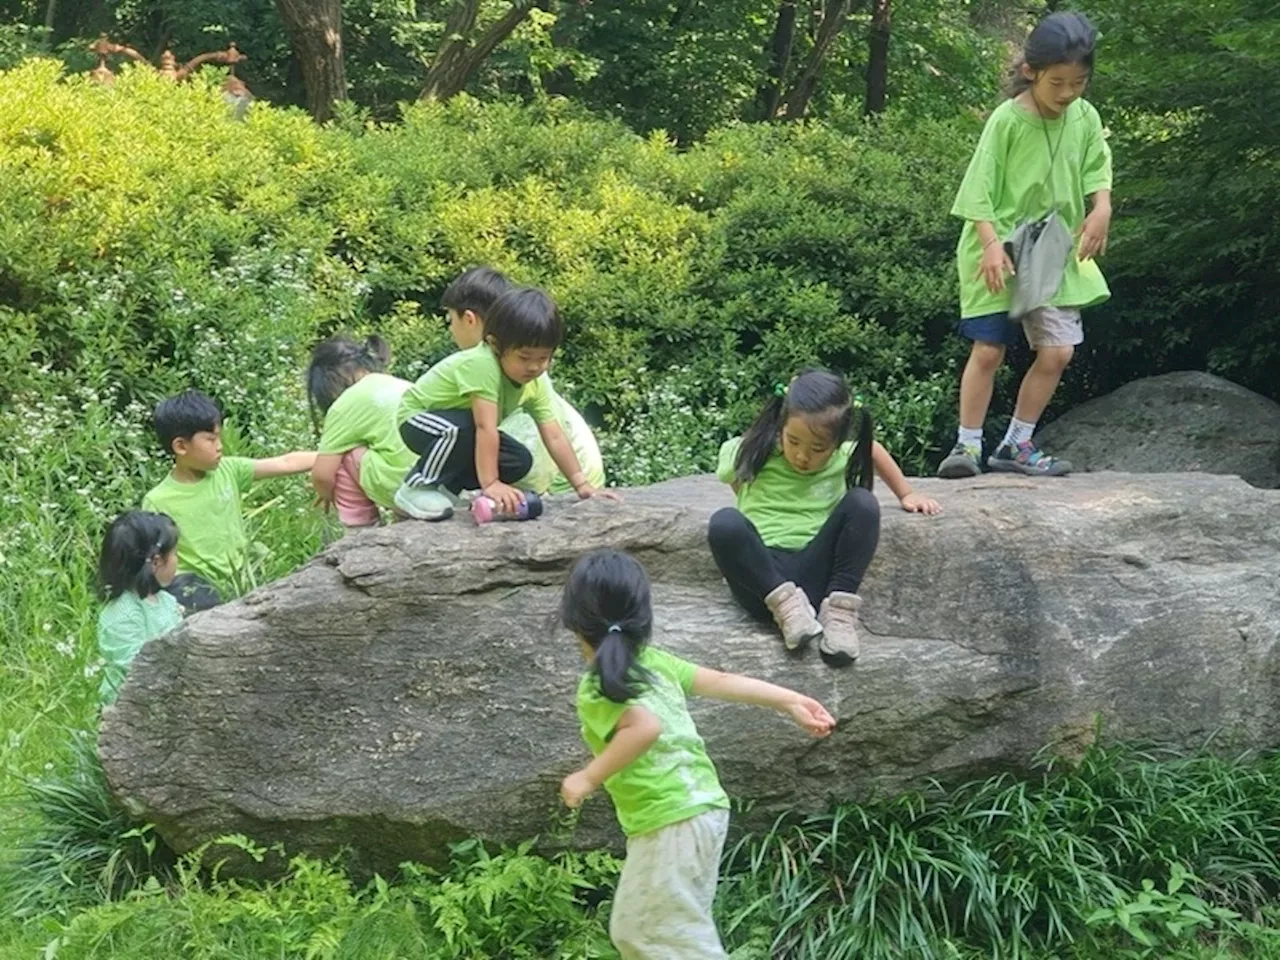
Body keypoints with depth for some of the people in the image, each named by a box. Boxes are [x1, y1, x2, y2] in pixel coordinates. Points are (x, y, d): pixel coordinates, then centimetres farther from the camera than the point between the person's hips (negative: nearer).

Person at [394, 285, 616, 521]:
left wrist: (582, 484, -13)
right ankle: (417, 488, -18)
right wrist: (491, 484, -44)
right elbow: (486, 428, -41)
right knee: (464, 428, -37)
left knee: (520, 461, -7)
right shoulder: (482, 364, -37)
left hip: (465, 431, 8)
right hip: (417, 418, -8)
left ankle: (444, 488, 4)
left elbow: (554, 437, -10)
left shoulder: (536, 382, -12)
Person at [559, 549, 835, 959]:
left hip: (669, 823, -9)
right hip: (703, 807, 9)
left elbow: (646, 726, -32)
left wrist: (589, 778, -23)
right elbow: (721, 682, 6)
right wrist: (791, 701, 10)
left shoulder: (596, 691, -16)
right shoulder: (654, 661, 6)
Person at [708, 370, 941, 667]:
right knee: (724, 523, -31)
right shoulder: (753, 455, 0)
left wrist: (906, 494, 33)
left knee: (863, 503, -18)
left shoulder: (845, 457, 5)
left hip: (815, 574, 2)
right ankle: (784, 602, -27)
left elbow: (874, 450, 29)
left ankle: (839, 609, -22)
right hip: (762, 579, -2)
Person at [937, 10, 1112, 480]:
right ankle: (967, 445, 6)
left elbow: (1097, 168, 12)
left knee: (1057, 352, 0)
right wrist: (991, 245, -23)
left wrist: (1101, 208, -8)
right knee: (988, 349, -4)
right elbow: (980, 189, -14)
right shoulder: (1007, 120, -14)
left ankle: (1016, 445, 13)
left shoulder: (1085, 118, 0)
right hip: (1000, 253, -5)